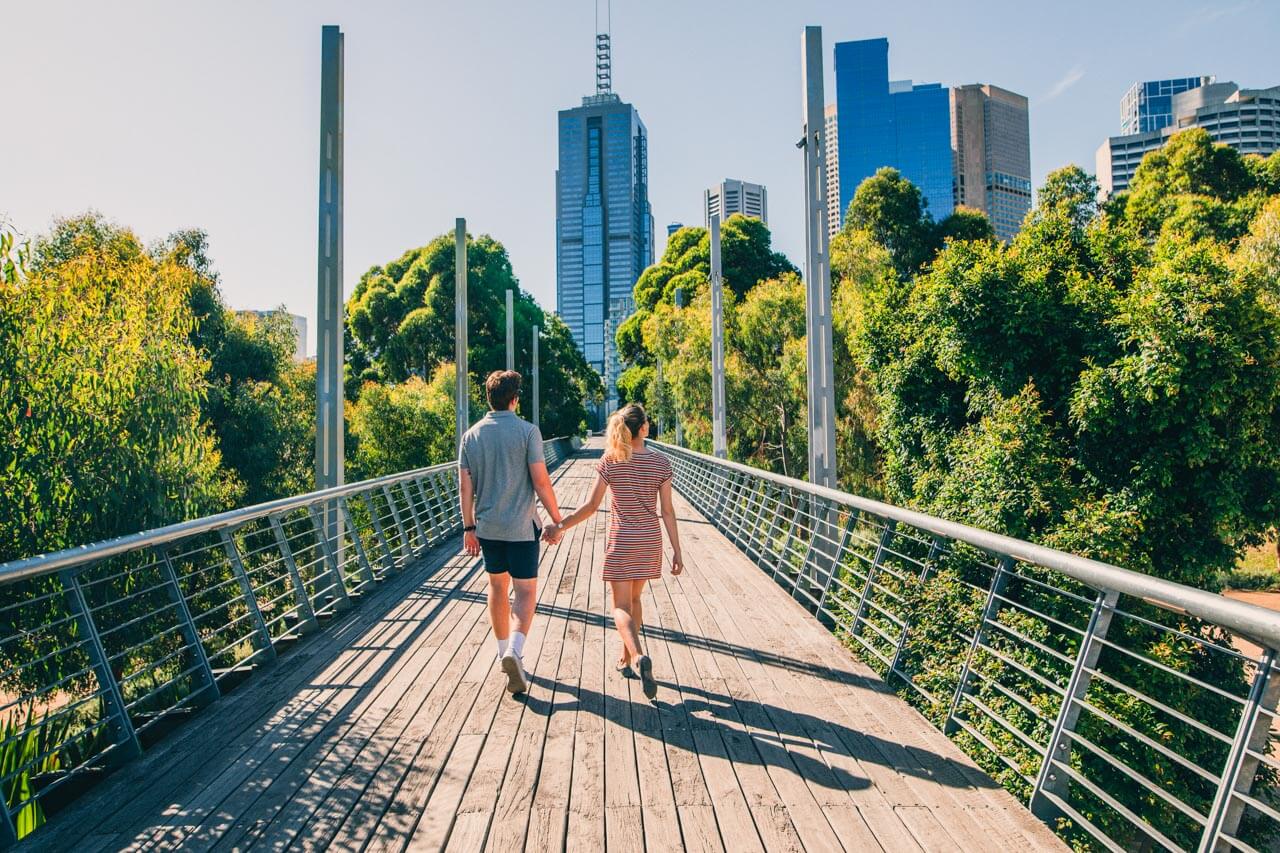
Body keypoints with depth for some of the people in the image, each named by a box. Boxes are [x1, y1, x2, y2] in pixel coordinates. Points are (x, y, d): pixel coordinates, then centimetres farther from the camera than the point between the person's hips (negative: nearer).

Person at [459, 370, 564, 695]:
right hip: (520, 526, -4)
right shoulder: (527, 431, -10)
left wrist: (468, 527, 11)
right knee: (526, 591, 2)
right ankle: (514, 651, -18)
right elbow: (541, 481, -13)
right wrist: (556, 521, -4)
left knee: (498, 586, 18)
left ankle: (504, 651, 28)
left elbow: (465, 487, 4)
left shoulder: (471, 435, 3)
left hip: (487, 526, 5)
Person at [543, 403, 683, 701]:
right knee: (634, 598, 21)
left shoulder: (609, 462, -8)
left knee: (621, 607, 3)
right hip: (650, 541, 2)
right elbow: (667, 511, -5)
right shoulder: (661, 463, -5)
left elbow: (592, 505, -8)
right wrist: (677, 551, 0)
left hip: (621, 541, -2)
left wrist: (560, 526, 3)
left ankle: (639, 657, -22)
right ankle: (626, 659, 29)